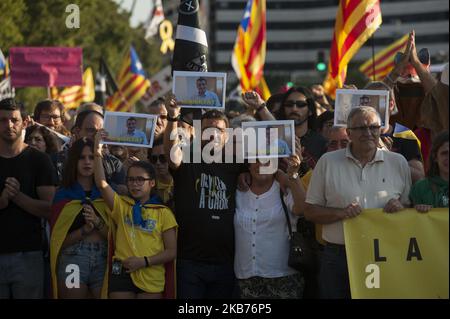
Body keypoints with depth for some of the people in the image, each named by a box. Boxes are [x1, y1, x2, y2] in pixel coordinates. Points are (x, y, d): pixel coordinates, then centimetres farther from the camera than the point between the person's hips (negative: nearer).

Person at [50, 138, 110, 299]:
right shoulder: (63, 194, 5)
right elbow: (59, 240, 2)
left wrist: (97, 222, -14)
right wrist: (85, 229, -13)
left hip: (103, 260, 1)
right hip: (72, 260, -1)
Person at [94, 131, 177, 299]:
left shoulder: (163, 213, 4)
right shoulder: (121, 205, 8)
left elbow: (172, 252, 1)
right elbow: (101, 184, -8)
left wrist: (144, 261, -11)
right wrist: (97, 153, -18)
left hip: (151, 279, -1)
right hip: (122, 273, 1)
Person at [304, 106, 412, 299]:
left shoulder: (398, 163, 8)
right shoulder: (328, 162, 4)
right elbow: (310, 211, 4)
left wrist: (401, 207, -9)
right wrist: (340, 213, -12)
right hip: (337, 258, -1)